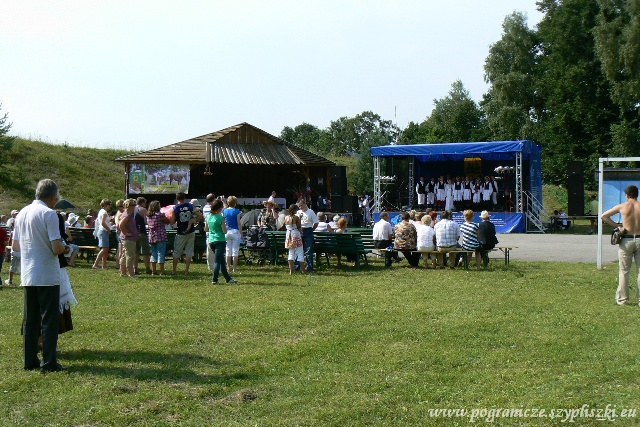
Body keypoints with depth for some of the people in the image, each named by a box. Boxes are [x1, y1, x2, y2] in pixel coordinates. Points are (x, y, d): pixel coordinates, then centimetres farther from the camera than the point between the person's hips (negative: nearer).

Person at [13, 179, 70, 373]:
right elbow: (56, 248, -18)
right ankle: (49, 363, 1)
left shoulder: (22, 213, 9)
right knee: (50, 319, 0)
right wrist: (65, 248, 2)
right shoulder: (49, 214, -13)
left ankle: (29, 360, 16)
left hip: (28, 276, 7)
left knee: (30, 319, 12)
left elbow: (15, 246, 15)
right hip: (47, 276, -7)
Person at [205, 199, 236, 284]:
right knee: (217, 261, -4)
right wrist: (225, 226, 5)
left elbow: (205, 229, 15)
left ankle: (228, 278, 21)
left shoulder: (209, 217, 6)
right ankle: (214, 280, -6)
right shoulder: (220, 217, -13)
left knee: (222, 261, 14)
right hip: (220, 241, -7)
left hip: (211, 241, 7)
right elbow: (224, 231, -13)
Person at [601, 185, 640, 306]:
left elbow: (603, 216, 4)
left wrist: (617, 225, 7)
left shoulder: (622, 206, -1)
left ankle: (622, 299, 9)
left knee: (624, 272, 6)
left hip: (626, 241, -1)